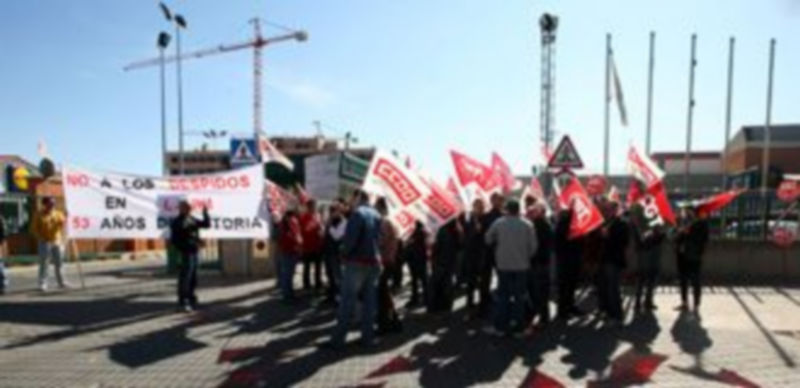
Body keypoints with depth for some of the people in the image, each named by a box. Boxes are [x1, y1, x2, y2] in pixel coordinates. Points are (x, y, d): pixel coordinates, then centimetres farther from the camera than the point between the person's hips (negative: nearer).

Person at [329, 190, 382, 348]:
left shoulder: (357, 213, -12)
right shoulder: (377, 215, 12)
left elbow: (350, 238, -18)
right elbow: (378, 238, 12)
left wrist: (344, 253, -3)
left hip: (357, 262, -7)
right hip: (374, 261, 7)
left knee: (347, 301, -2)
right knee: (370, 300, 9)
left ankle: (338, 338, 3)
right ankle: (367, 336, 13)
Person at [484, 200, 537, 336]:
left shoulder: (498, 223, -5)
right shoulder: (527, 225, -4)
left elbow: (488, 239, 3)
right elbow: (533, 246, -3)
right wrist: (526, 257, 13)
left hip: (503, 265, -1)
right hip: (522, 265, 1)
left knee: (503, 295, 7)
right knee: (519, 295, 9)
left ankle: (500, 326, 8)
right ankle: (517, 324, 12)